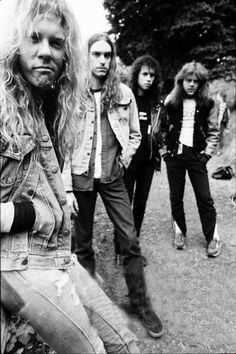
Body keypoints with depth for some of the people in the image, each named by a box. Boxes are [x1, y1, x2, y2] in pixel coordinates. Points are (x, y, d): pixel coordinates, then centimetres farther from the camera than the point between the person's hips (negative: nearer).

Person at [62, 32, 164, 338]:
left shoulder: (124, 93, 1)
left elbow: (134, 135, 13)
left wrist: (124, 160, -1)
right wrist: (66, 188, -8)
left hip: (112, 177, 1)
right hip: (81, 177, -1)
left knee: (130, 241, 0)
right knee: (83, 244, 11)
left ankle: (139, 301, 19)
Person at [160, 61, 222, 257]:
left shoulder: (208, 104, 0)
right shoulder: (170, 102, 2)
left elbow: (213, 132, 4)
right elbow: (162, 128, 7)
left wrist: (207, 153, -4)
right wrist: (164, 151, 1)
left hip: (196, 156, -1)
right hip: (174, 154, 1)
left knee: (204, 197, 0)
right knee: (176, 197, 8)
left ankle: (212, 237, 14)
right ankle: (180, 232, 26)